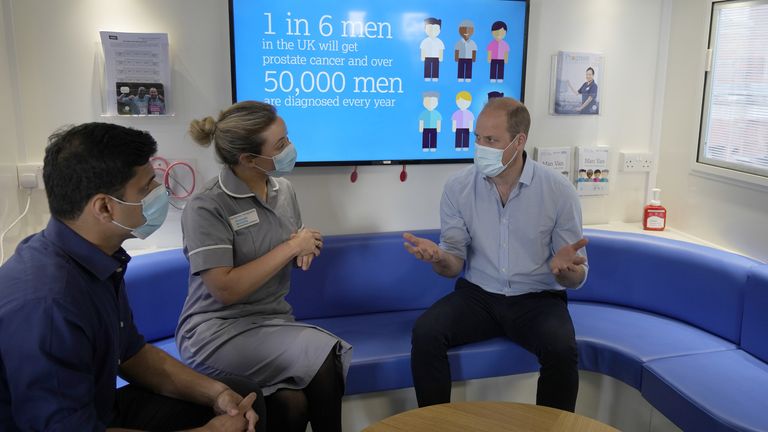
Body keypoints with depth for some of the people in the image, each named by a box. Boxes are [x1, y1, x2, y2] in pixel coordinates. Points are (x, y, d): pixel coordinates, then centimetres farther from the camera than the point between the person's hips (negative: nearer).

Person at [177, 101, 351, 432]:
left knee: (292, 403, -26)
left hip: (273, 321, 5)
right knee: (325, 359, -26)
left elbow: (298, 251, 21)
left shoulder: (283, 189, 5)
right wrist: (291, 247, -16)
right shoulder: (207, 207, -15)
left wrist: (308, 247, -4)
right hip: (218, 331, -5)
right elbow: (226, 290, -21)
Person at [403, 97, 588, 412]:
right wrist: (439, 258, -27)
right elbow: (454, 266, -2)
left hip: (537, 299, -1)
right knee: (424, 333, -24)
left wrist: (565, 269, -30)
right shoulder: (458, 187, -5)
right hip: (478, 294, 2)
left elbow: (576, 278, -5)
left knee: (561, 349, -31)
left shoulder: (558, 190, -9)